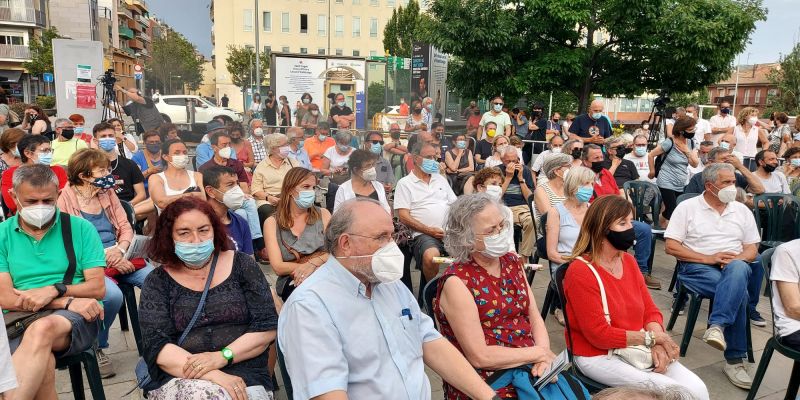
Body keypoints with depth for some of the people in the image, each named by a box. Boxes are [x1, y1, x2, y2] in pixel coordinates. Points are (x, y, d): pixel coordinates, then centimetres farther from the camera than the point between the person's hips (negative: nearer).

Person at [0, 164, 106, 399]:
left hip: (74, 319, 0)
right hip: (19, 322, 1)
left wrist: (54, 290, -15)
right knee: (43, 363, -34)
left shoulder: (80, 228, 8)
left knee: (42, 329, -36)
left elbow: (98, 288, 2)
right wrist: (68, 302, -13)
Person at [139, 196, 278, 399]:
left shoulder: (241, 264, 3)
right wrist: (211, 375, -20)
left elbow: (267, 327, -1)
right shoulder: (158, 281, 4)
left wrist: (222, 357, -16)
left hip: (245, 377, 0)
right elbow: (156, 345, -7)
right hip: (179, 379, 0)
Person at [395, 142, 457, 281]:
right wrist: (429, 230, -13)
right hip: (424, 234, -4)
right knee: (431, 257, -35)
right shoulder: (405, 183, 5)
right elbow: (404, 216, -3)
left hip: (450, 231, 5)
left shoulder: (440, 179, 22)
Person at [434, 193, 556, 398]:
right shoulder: (457, 282, -15)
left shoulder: (512, 262, 6)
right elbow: (479, 356, -17)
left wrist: (544, 354, -12)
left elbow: (535, 317, 6)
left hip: (529, 370, 6)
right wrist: (538, 353, -11)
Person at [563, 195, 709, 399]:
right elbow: (599, 335, -19)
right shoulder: (580, 271, -19)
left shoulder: (629, 261, 6)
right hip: (599, 356, -7)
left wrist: (658, 343, -12)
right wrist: (651, 338, -13)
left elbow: (650, 311, 8)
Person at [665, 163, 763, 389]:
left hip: (736, 266, 3)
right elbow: (671, 247, -5)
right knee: (738, 291, -32)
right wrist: (708, 258, -14)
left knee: (738, 269, -37)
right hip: (697, 268, -3)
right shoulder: (687, 207, 2)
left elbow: (752, 250, 12)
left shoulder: (742, 210, 15)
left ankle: (717, 327, -45)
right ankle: (734, 359, -29)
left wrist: (737, 259, -13)